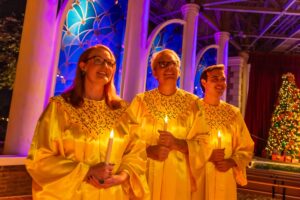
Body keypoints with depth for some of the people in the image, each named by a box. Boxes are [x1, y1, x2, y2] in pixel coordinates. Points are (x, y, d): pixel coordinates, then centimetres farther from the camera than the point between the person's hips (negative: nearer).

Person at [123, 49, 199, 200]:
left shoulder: (192, 103, -1)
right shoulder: (141, 100, -1)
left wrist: (177, 143, -17)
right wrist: (149, 151, -18)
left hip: (178, 176, 1)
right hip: (145, 175, 0)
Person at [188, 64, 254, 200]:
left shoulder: (233, 113, 3)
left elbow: (246, 148, 6)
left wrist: (232, 162, -10)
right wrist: (207, 155, -16)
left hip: (225, 178, 3)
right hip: (197, 176, -3)